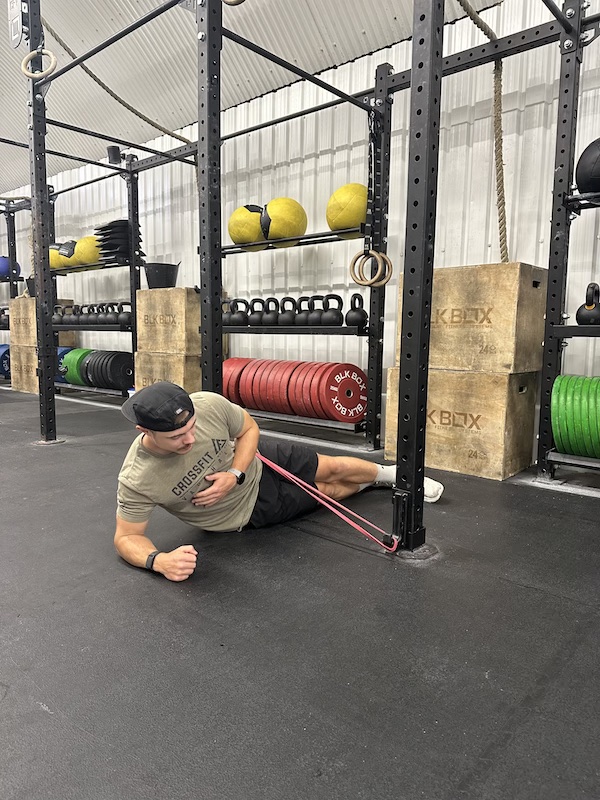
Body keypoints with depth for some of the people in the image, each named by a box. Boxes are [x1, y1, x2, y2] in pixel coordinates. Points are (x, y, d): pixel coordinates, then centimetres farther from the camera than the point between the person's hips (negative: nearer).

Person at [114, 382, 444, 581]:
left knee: (333, 469, 15)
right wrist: (158, 560, -43)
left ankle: (389, 473, 50)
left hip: (256, 460, 1)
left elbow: (249, 429, -11)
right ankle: (373, 482, 49)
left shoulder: (208, 405, -31)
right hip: (252, 509, -1)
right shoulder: (136, 480, -35)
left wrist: (235, 475, -28)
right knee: (328, 492, 14)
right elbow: (127, 537, -21)